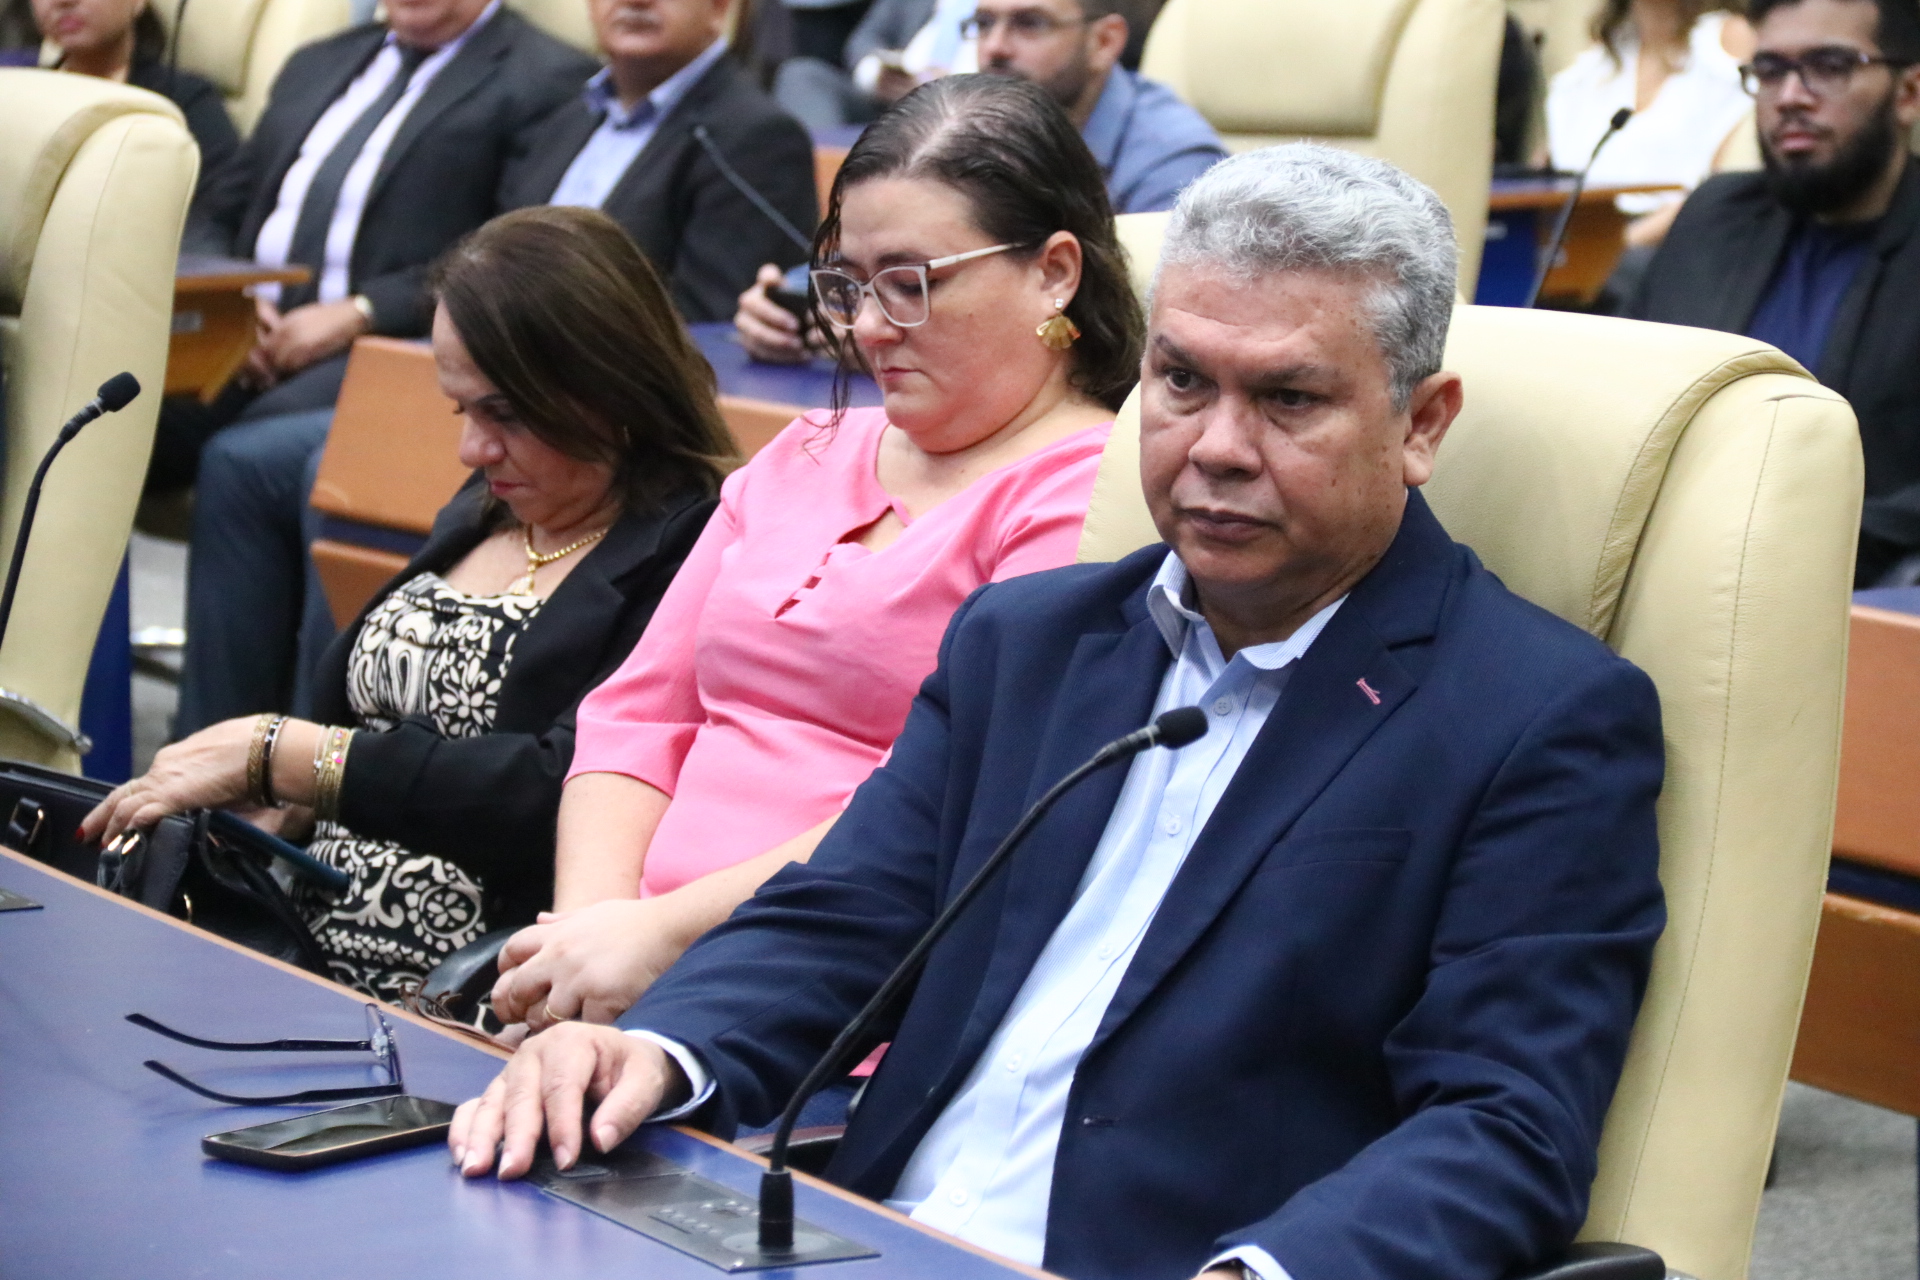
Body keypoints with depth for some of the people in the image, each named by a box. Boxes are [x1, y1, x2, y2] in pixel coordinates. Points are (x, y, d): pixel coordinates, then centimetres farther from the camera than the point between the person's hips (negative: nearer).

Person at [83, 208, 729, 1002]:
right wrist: (265, 807, 1)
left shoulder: (683, 556, -12)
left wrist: (272, 755, -16)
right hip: (306, 931, 8)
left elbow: (557, 795, -21)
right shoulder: (484, 513, 17)